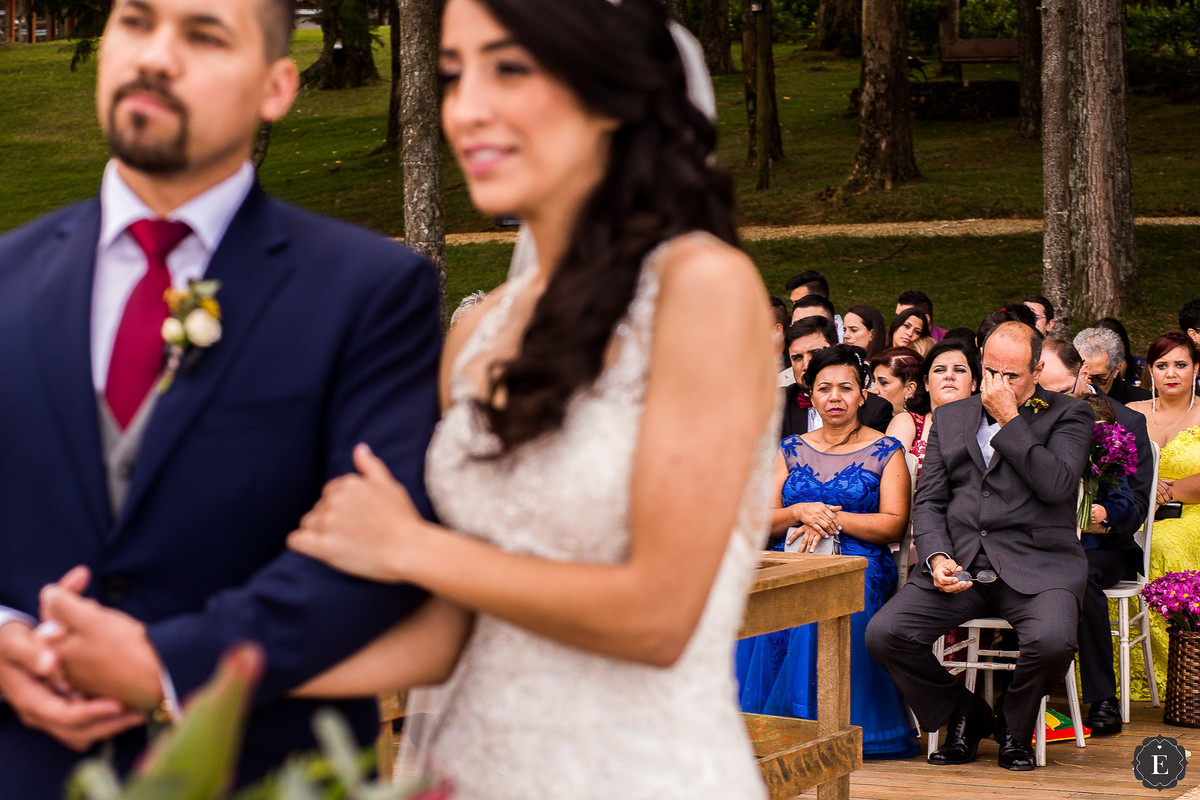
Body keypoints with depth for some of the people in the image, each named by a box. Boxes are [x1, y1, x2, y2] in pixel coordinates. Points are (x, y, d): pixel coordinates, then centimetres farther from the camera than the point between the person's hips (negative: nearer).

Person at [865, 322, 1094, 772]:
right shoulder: (949, 418, 18)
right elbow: (928, 500, 13)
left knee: (1052, 641, -34)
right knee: (883, 634, -19)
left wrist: (1009, 419, -10)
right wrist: (937, 557, -6)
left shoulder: (1069, 415, 6)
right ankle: (964, 715, 8)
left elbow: (1056, 483, -12)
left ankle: (1015, 726, 2)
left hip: (1036, 563, -3)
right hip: (959, 564, 3)